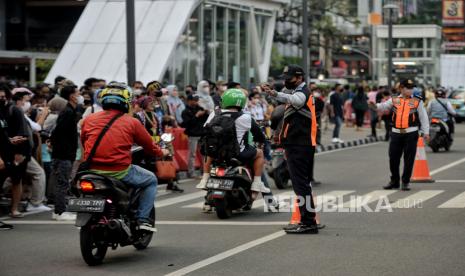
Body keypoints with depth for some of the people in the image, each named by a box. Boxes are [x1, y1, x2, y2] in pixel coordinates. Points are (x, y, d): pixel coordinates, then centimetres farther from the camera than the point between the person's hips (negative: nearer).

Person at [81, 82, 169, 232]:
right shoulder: (131, 122, 0)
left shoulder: (89, 120, 7)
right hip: (120, 172, -3)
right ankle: (143, 218, 12)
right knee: (151, 180, 22)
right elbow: (149, 145, 10)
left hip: (92, 170, 3)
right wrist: (161, 152, 32)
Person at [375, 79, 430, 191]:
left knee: (409, 159, -1)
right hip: (396, 133, 2)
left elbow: (423, 117, 6)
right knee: (393, 158, 7)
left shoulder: (417, 102, 4)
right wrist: (375, 106, -22)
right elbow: (384, 106, 0)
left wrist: (426, 132, 2)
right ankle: (394, 181, 23)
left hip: (411, 133, -2)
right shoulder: (394, 100, 9)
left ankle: (405, 182, 11)